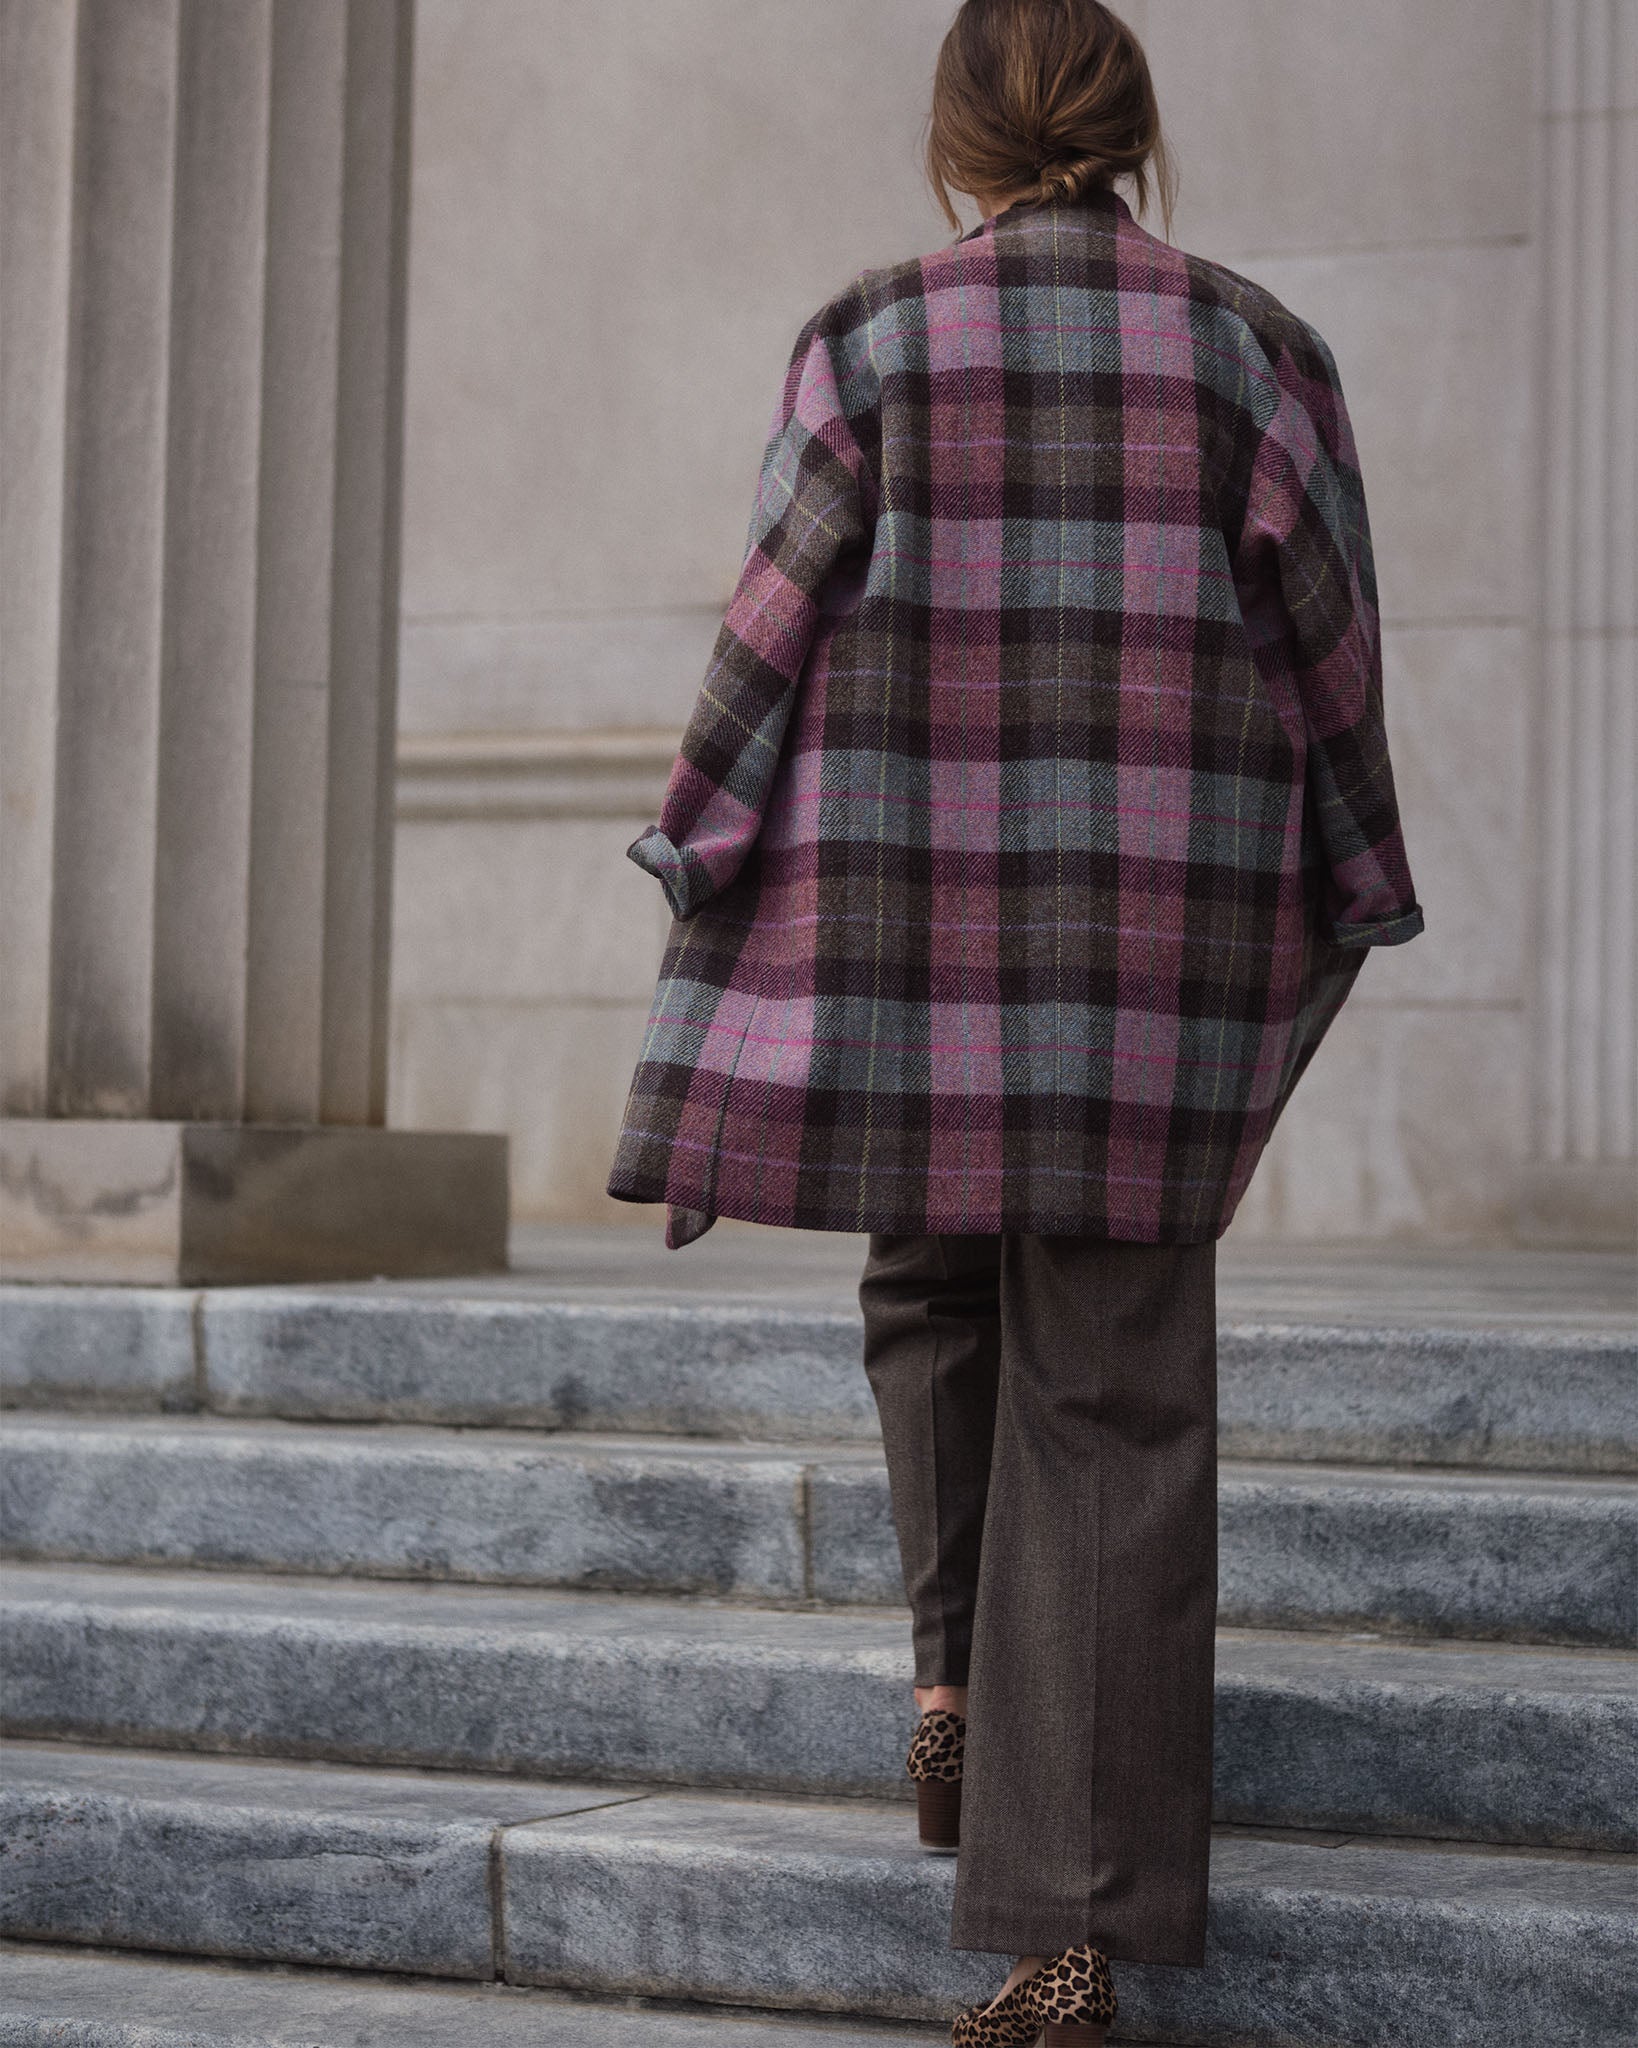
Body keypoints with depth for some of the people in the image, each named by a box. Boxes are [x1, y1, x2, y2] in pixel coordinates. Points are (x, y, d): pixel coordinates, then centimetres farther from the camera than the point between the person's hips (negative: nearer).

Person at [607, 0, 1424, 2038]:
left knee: (933, 1280, 27)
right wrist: (1340, 909, 15)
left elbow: (776, 635, -3)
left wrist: (708, 884, 3)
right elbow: (1330, 655, 4)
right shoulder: (1254, 351, 3)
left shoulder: (870, 342, 0)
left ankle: (955, 1667, 10)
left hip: (908, 909, 0)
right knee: (1108, 1402, 3)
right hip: (1160, 946, 0)